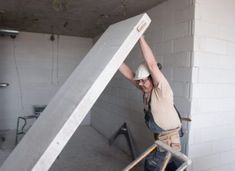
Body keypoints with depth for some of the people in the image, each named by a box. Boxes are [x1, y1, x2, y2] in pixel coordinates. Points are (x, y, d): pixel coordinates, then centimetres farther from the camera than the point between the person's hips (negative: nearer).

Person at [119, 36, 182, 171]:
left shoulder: (161, 89, -22)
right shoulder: (146, 88, -1)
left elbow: (152, 64, -34)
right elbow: (129, 74, -4)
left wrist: (141, 37, -33)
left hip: (169, 139, -8)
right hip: (160, 137, 8)